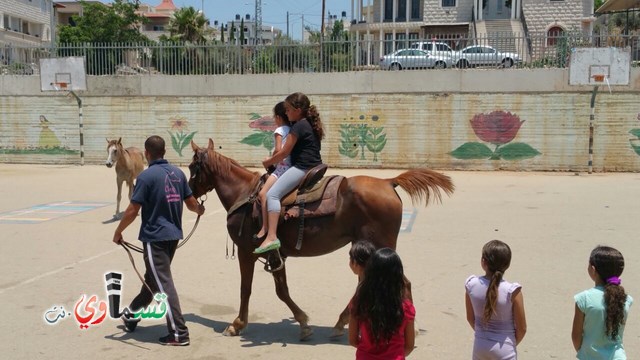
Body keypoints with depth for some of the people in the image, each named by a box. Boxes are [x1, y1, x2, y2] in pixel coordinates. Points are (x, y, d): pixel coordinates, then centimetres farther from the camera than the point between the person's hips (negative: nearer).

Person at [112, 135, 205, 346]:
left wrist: (118, 232, 0)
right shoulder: (178, 173, 5)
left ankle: (179, 333, -2)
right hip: (173, 234, 8)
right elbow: (191, 203, 11)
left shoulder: (146, 176, -15)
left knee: (163, 284, -3)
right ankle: (132, 317, 40)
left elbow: (132, 211, -15)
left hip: (154, 237, -8)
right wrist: (199, 210, 34)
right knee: (152, 278, 21)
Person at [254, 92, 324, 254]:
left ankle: (272, 237, -32)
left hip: (302, 168, -10)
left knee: (272, 194, -19)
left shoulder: (298, 126, -10)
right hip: (315, 167, 11)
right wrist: (275, 159, 27)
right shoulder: (311, 125, 19)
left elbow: (284, 153, -11)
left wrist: (268, 162, 6)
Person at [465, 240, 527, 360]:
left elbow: (470, 318, 1)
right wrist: (512, 344, 9)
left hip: (480, 346, 3)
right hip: (504, 349, -3)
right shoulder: (512, 291, -21)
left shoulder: (471, 285, -13)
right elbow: (521, 328, -10)